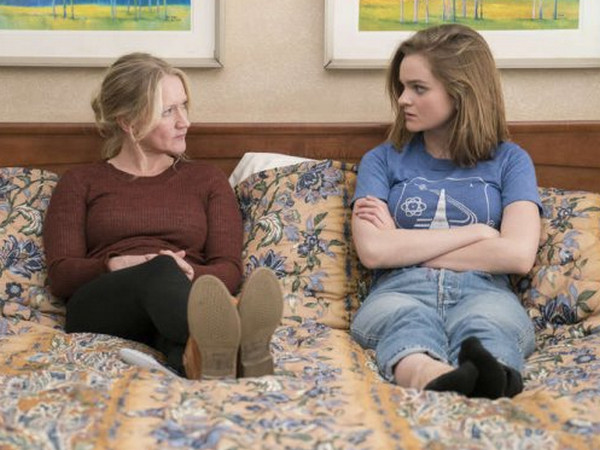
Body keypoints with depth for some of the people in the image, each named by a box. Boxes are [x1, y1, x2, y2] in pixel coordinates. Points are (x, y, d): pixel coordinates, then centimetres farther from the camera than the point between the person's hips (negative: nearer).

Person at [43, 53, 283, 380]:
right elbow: (60, 274, 7)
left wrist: (189, 274, -15)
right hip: (100, 311, -1)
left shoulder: (207, 180, 23)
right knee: (161, 272, -37)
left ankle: (205, 357, -74)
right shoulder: (81, 183, 20)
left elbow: (229, 270, 9)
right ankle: (232, 357, -70)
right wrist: (115, 265, -15)